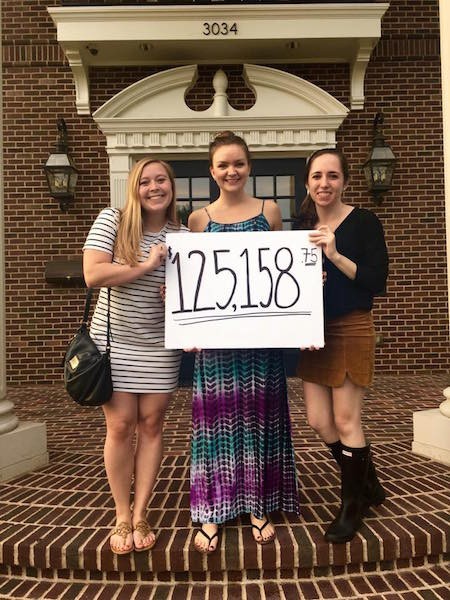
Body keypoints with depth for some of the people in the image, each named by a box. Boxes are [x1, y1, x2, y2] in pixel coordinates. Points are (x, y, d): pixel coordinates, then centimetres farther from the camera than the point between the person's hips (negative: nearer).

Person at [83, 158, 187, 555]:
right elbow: (93, 274, -17)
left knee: (151, 425, 7)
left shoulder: (182, 235, 1)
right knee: (120, 426, 3)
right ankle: (122, 516, 22)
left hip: (160, 345, 2)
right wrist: (147, 265, -19)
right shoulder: (112, 221, -5)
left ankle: (140, 515, 23)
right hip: (113, 341, -2)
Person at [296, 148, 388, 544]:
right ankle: (368, 484, 33)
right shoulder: (303, 227, 10)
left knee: (346, 421, 0)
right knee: (319, 421, 8)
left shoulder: (364, 222, -5)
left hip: (351, 330, -5)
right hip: (312, 333, 6)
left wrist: (335, 255, -23)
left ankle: (353, 504, 24)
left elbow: (378, 281, -14)